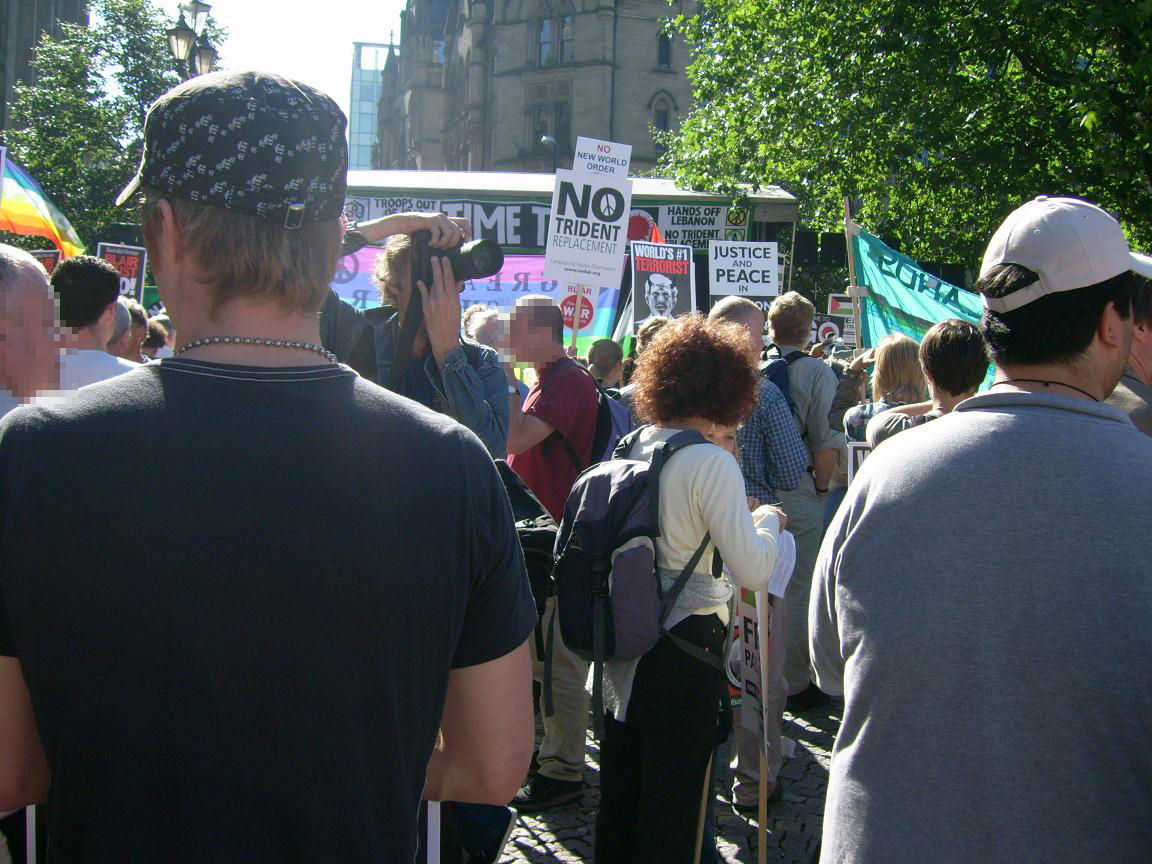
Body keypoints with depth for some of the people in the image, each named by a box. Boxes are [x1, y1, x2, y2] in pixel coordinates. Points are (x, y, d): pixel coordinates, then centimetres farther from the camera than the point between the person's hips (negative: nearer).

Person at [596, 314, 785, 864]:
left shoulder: (632, 448, 3)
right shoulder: (710, 461, -17)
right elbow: (753, 571, -21)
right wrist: (767, 519, -2)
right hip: (684, 650, -7)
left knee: (620, 789, 20)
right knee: (671, 805, 9)